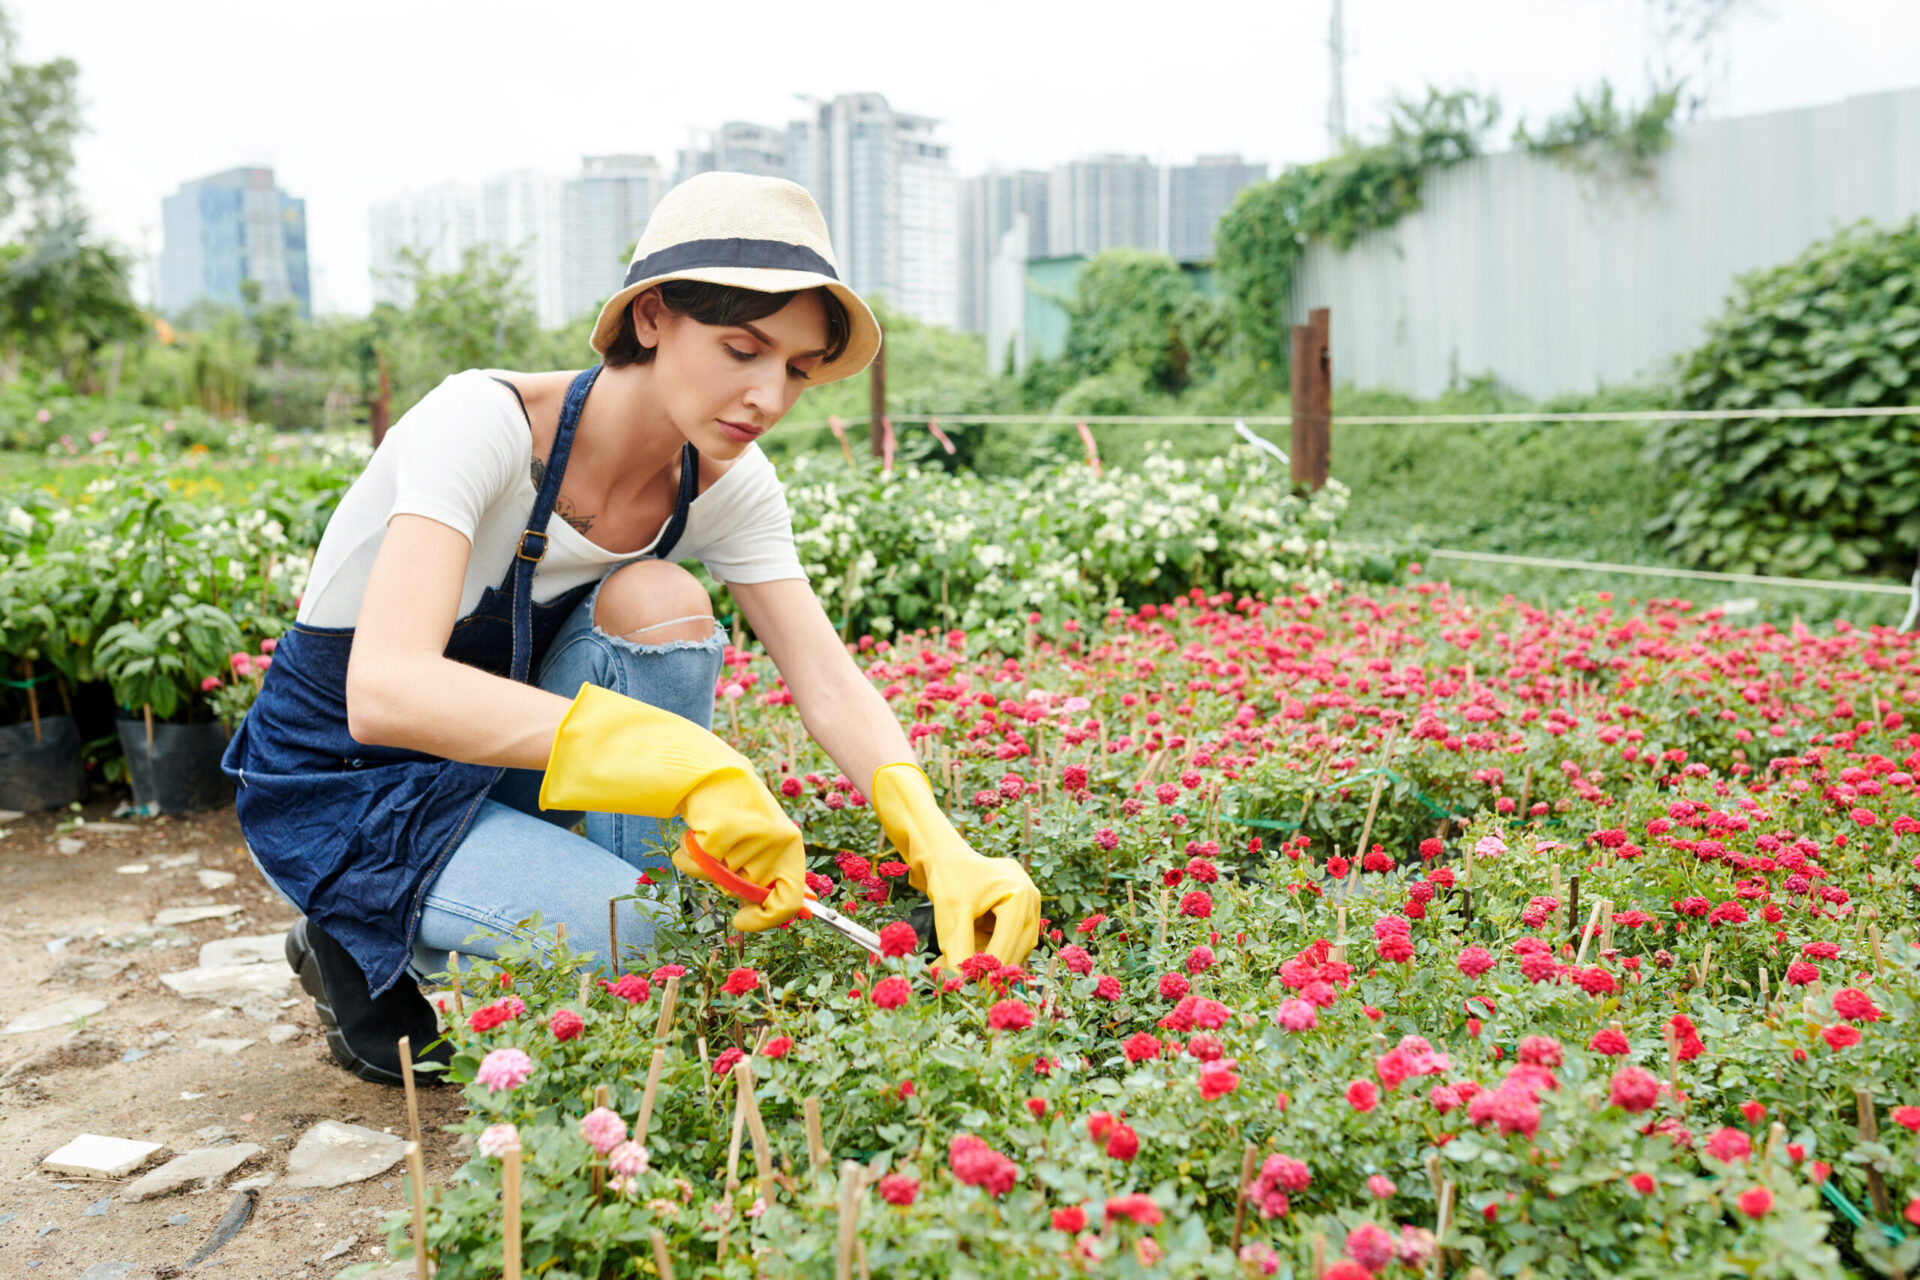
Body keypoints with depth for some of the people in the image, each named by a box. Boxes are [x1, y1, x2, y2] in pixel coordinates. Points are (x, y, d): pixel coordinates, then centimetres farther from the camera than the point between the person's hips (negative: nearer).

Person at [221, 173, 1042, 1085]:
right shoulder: (483, 423, -29)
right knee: (645, 946, -26)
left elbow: (827, 680, -17)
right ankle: (366, 950, 2)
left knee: (659, 603, -24)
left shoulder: (726, 485, -11)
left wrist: (941, 848, -36)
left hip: (497, 765, 5)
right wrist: (689, 764, -52)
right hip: (338, 786, -5)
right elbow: (385, 689, -42)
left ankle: (651, 941, -8)